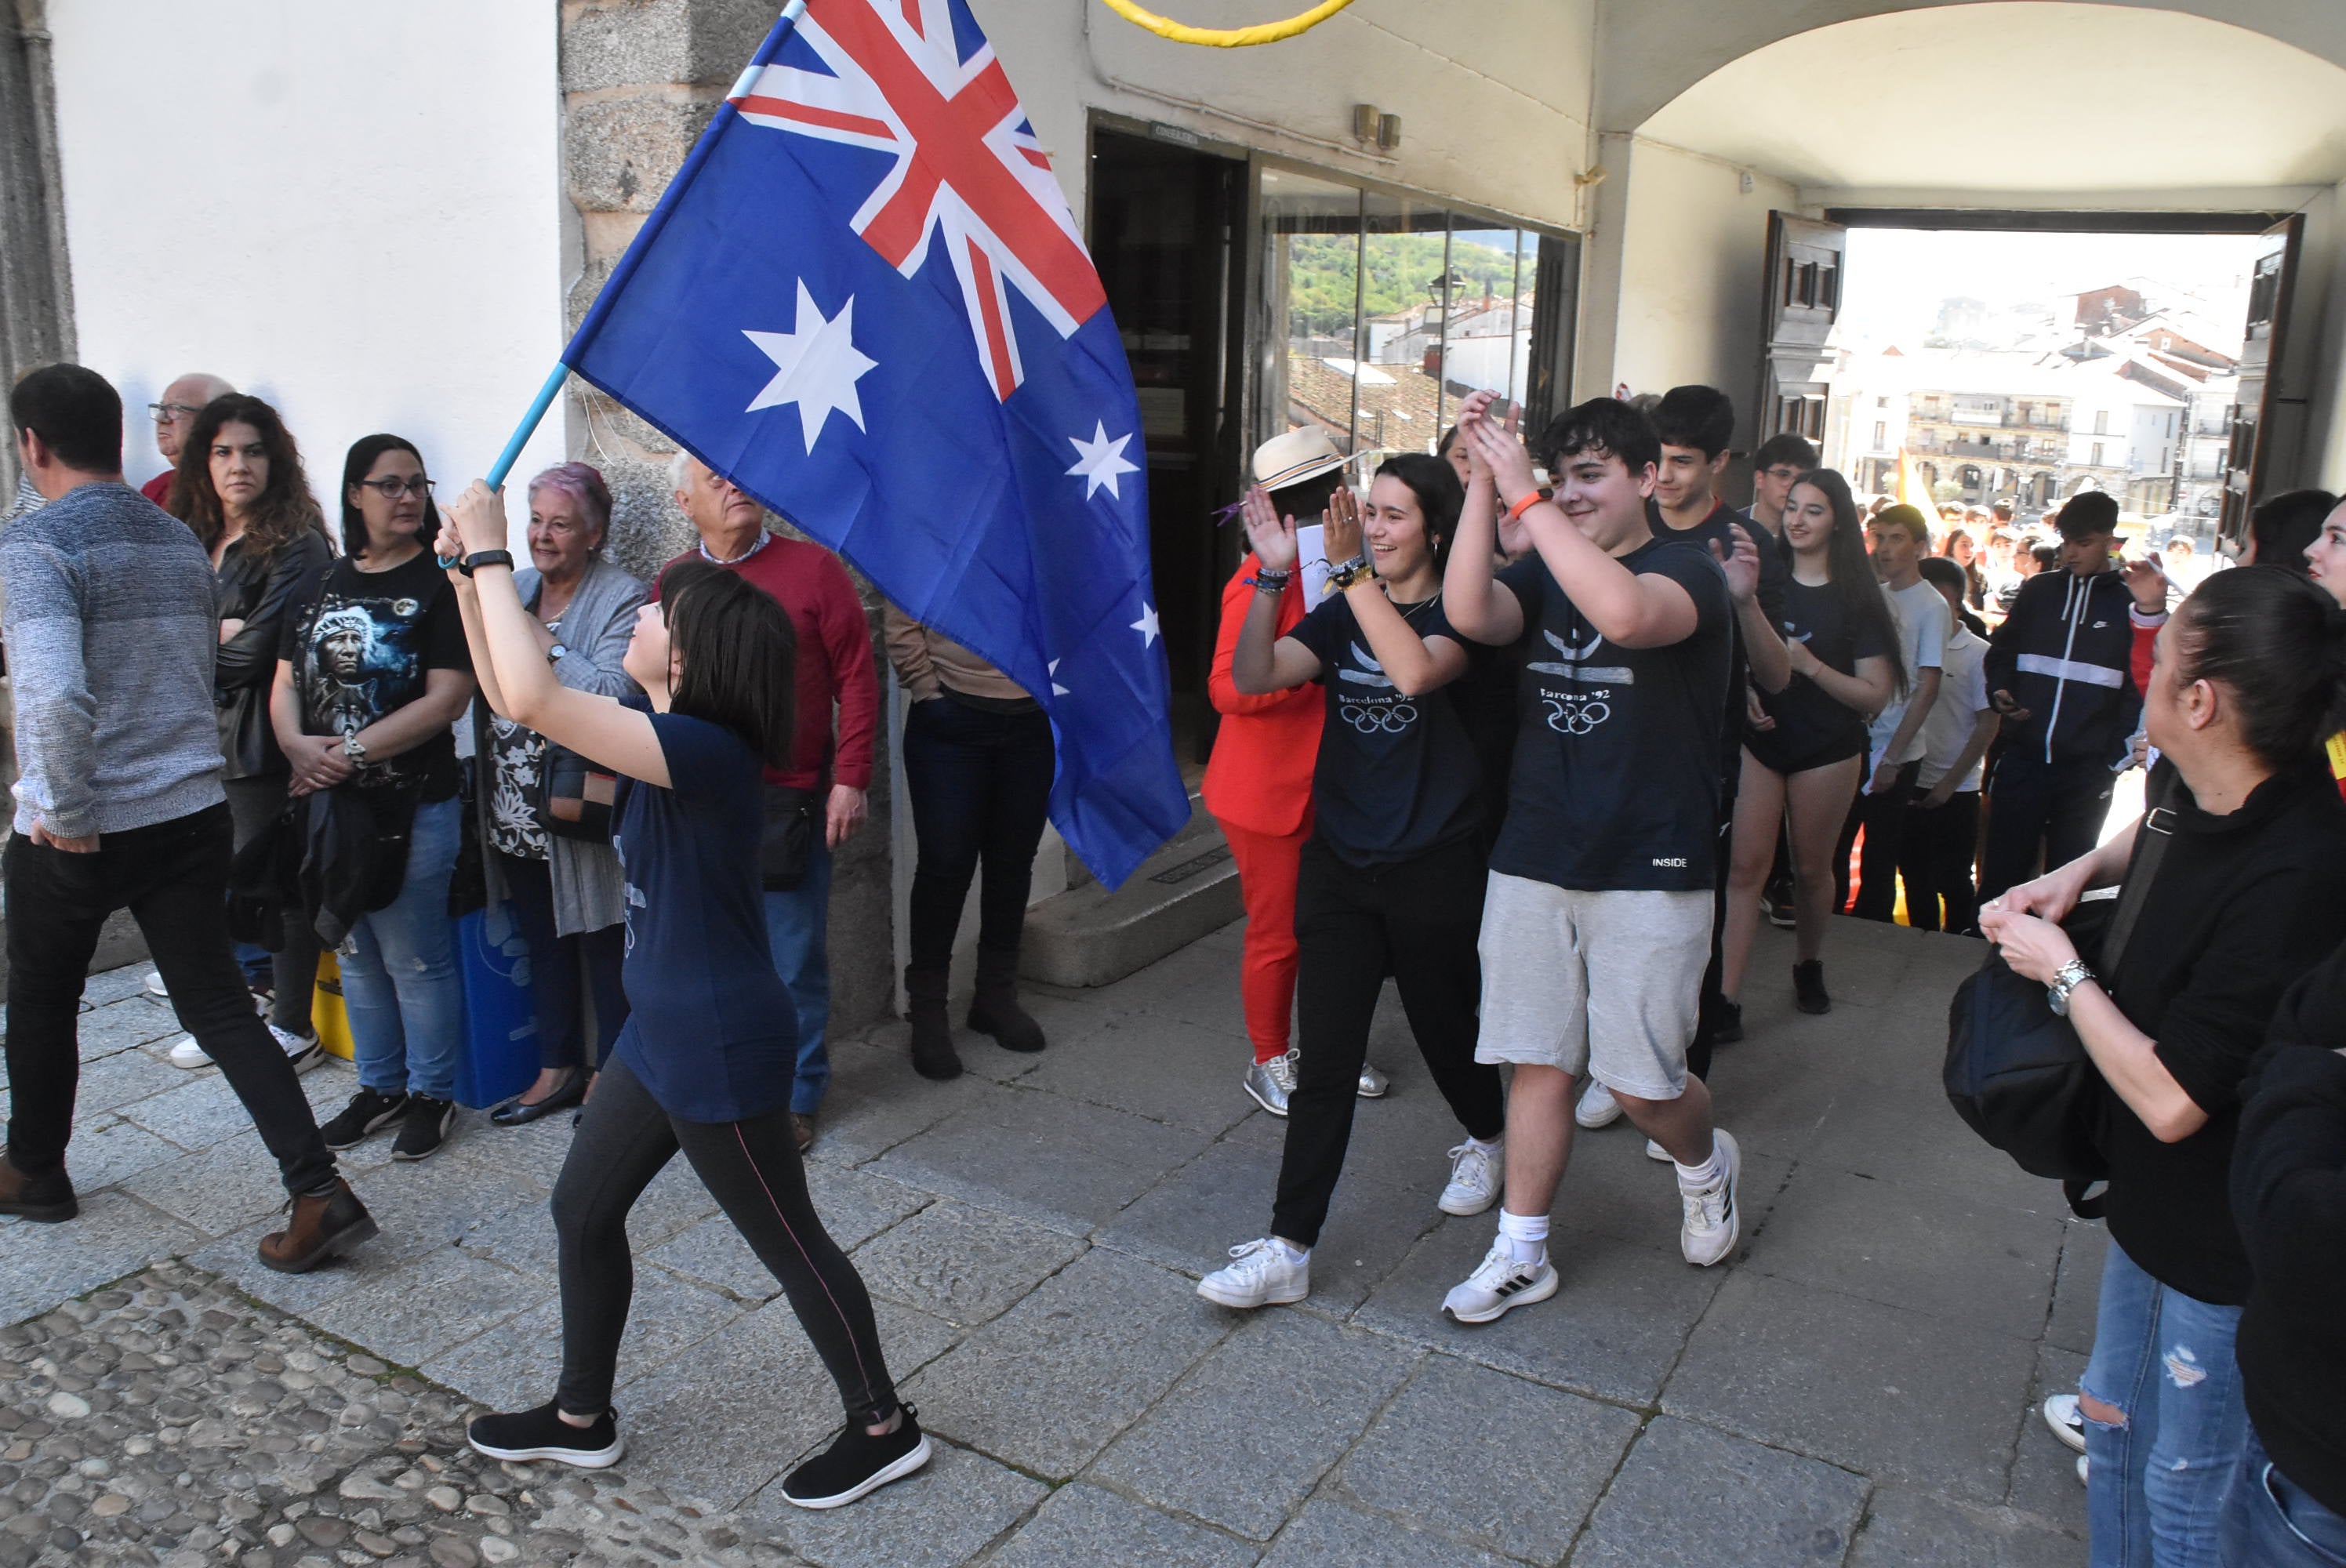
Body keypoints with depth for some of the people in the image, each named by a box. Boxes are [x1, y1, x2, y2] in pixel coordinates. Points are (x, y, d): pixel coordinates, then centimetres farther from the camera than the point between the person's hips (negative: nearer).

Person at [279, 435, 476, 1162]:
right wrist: (297, 745, -10)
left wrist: (352, 752, -16)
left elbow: (446, 698, -16)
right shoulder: (326, 585, 11)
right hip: (331, 803, 6)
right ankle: (380, 1087, 30)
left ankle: (432, 1094, 17)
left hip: (412, 805, -6)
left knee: (415, 958, 1)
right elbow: (286, 682, 10)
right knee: (356, 953, 16)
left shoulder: (439, 583, -8)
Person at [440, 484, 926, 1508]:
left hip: (721, 1048, -10)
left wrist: (491, 556, -23)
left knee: (787, 1241, 5)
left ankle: (883, 1429, 25)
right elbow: (513, 699, 12)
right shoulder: (661, 736, 3)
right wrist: (468, 576, 3)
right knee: (582, 1212, 20)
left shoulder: (705, 751, -26)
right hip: (660, 1035, 10)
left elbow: (531, 701, -33)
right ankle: (582, 1419, 40)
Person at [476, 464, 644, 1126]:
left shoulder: (622, 599, -10)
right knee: (543, 941, 17)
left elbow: (614, 696, -24)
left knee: (602, 942, 7)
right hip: (515, 810, 6)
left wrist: (545, 643, -21)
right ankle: (558, 1068, 32)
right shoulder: (510, 588, 9)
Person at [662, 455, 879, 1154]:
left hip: (790, 803, -2)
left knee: (795, 959, 4)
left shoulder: (813, 568, 0)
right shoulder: (671, 585, 8)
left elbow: (857, 677, -1)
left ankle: (796, 1096, 19)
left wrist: (850, 780, -7)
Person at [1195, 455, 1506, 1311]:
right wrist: (1272, 575, -18)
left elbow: (1417, 671, -29)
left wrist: (1353, 570, -25)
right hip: (1340, 862, 3)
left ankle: (1487, 1137, 49)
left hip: (1433, 868, -3)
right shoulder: (1342, 612, 7)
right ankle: (1288, 1248, 4)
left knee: (1443, 1025, 17)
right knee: (1326, 1058, 1)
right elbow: (1254, 676, -7)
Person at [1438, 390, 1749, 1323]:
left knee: (1642, 1084, 4)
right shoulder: (1542, 576, 9)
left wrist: (1523, 497, -28)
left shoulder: (1689, 571, -6)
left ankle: (1707, 1165, 37)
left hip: (1649, 870, -4)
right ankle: (1520, 1255, 20)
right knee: (1538, 1062, 9)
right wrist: (1485, 479, -18)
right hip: (1534, 859, 4)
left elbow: (1626, 612, -31)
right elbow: (1468, 613, -14)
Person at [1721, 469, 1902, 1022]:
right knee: (1746, 867, -7)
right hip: (1758, 740, 1)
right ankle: (1727, 996, -9)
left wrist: (1811, 666, -19)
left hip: (1826, 752, -1)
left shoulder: (1856, 598, -3)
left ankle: (1809, 963, 37)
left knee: (1811, 869, 12)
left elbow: (1876, 695, -6)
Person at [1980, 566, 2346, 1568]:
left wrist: (2062, 969, -15)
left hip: (2227, 1251, -8)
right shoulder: (2196, 784, -7)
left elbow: (2168, 1100, -28)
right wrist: (2082, 872, 3)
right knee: (2116, 1430, 25)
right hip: (2155, 1198, 8)